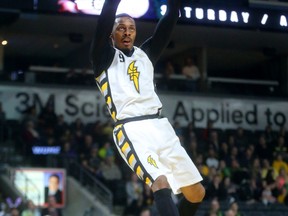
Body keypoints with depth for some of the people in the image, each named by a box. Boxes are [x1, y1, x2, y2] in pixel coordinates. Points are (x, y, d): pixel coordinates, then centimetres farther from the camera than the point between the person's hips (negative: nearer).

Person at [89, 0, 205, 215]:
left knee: (196, 192, 5)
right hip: (132, 129, -6)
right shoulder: (105, 57, 8)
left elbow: (169, 21, 12)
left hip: (160, 125, 6)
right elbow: (106, 19, -7)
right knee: (161, 182, -30)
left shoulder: (146, 53, 22)